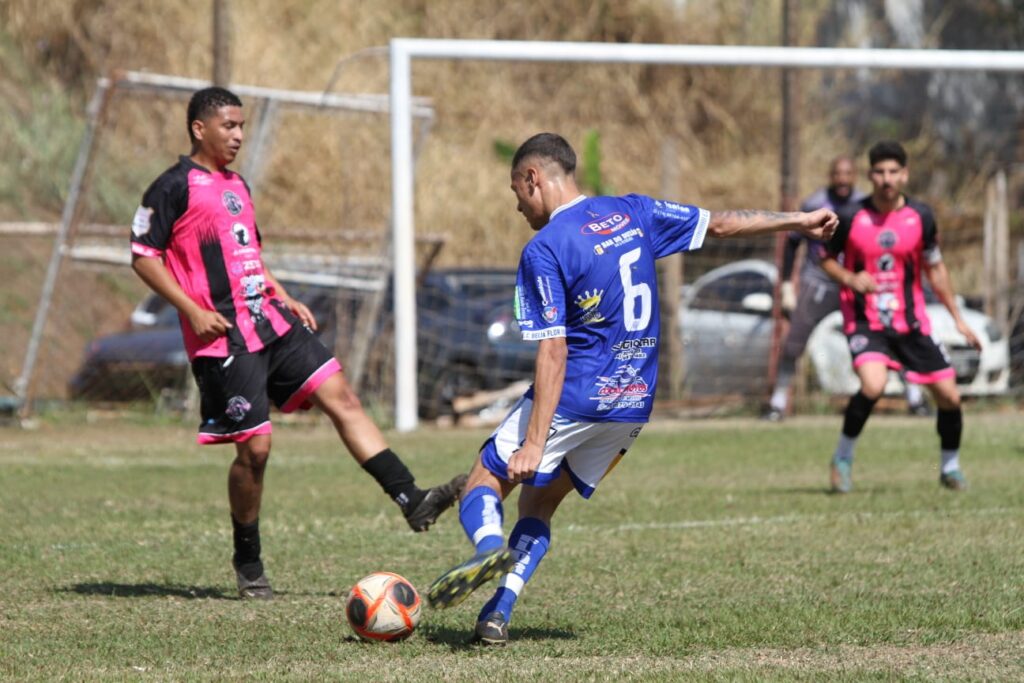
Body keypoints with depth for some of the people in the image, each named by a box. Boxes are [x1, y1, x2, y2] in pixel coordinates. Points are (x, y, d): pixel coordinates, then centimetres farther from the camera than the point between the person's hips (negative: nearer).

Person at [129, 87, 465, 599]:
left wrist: (285, 299, 16)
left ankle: (411, 500, -8)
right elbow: (143, 256, -10)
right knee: (254, 446, -7)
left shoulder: (236, 186, 19)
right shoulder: (175, 187, -7)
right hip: (224, 338, -8)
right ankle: (247, 562, 10)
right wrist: (193, 309, -18)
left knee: (340, 396, -3)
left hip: (271, 323, 8)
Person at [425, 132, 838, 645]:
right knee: (538, 504, 17)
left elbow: (553, 354, -19)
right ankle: (498, 613, 2)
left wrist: (534, 445, -20)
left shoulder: (544, 251, -13)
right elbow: (721, 224, 15)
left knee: (483, 485, 5)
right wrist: (798, 221, 27)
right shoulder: (632, 213, 6)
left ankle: (490, 546, -28)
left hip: (574, 399, -7)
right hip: (633, 404, 7)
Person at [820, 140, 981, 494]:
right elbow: (826, 258, 5)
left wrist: (958, 318, 11)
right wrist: (849, 279, -16)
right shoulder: (851, 218, -8)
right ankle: (843, 457, -6)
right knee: (873, 385, -29)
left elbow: (935, 268, 11)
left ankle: (950, 467, 27)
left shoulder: (920, 217, -1)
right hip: (865, 321, -3)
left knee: (949, 395, 1)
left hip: (911, 321, 3)